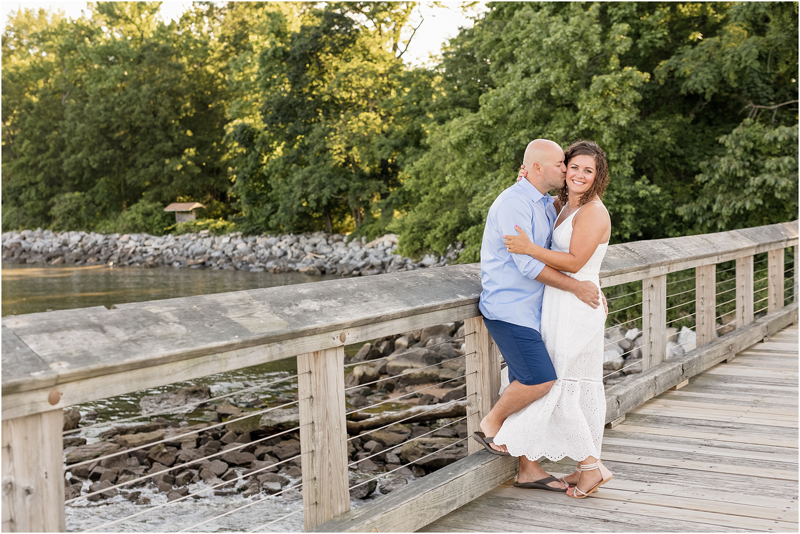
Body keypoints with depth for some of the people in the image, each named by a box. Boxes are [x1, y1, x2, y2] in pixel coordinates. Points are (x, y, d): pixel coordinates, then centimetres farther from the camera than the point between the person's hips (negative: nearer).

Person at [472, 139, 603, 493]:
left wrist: (593, 287, 9)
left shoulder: (547, 204, 15)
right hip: (507, 307, -9)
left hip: (530, 310, 9)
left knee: (527, 387, 9)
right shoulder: (513, 203, -16)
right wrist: (576, 287, -15)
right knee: (541, 380, -18)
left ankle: (528, 468, 15)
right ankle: (491, 424, 6)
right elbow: (528, 264, -20)